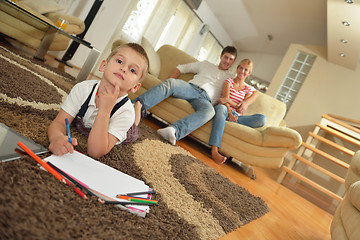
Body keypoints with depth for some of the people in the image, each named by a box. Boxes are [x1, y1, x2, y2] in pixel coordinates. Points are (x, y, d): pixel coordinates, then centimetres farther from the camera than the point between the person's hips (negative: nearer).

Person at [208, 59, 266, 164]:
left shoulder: (249, 89, 21)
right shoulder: (229, 81, 13)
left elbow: (242, 109, 5)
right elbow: (225, 99, -5)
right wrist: (229, 112, -24)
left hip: (237, 116, 3)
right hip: (225, 111, -3)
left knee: (262, 118, -21)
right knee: (221, 108, -43)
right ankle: (214, 151, -57)